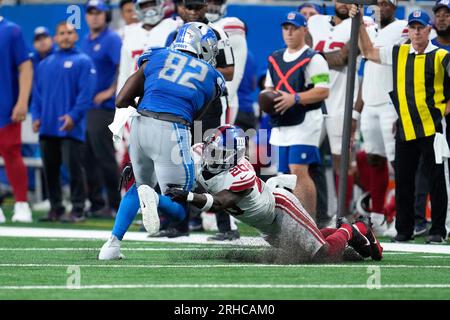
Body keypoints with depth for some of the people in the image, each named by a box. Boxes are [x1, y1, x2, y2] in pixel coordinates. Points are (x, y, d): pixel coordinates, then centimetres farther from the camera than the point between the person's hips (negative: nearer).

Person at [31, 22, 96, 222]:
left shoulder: (83, 62, 1)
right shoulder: (45, 64, 17)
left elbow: (86, 93, -9)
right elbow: (37, 93, 17)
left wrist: (73, 115, -18)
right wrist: (36, 116, 4)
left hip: (71, 128, -6)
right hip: (47, 128, 6)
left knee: (74, 167, -7)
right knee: (50, 169, 8)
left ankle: (78, 209, -2)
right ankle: (55, 208, 16)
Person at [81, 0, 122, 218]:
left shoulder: (112, 39, -8)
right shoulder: (85, 41, 17)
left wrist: (111, 91, -19)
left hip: (103, 106, -9)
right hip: (85, 106, 9)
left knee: (105, 156, -9)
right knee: (88, 157, 9)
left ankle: (115, 205, -4)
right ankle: (95, 203, 15)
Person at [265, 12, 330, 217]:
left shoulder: (313, 59, -6)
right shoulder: (275, 59, 17)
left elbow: (323, 91, -13)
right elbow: (269, 87, 26)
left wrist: (295, 98, -21)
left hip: (304, 123, -7)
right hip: (280, 124, 7)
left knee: (299, 171, -16)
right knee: (283, 173, 7)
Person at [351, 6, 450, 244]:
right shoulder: (398, 53, 11)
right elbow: (368, 52, 20)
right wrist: (359, 24, 12)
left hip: (430, 128, -5)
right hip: (404, 128, 5)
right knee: (402, 180, 7)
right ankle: (404, 230, 14)